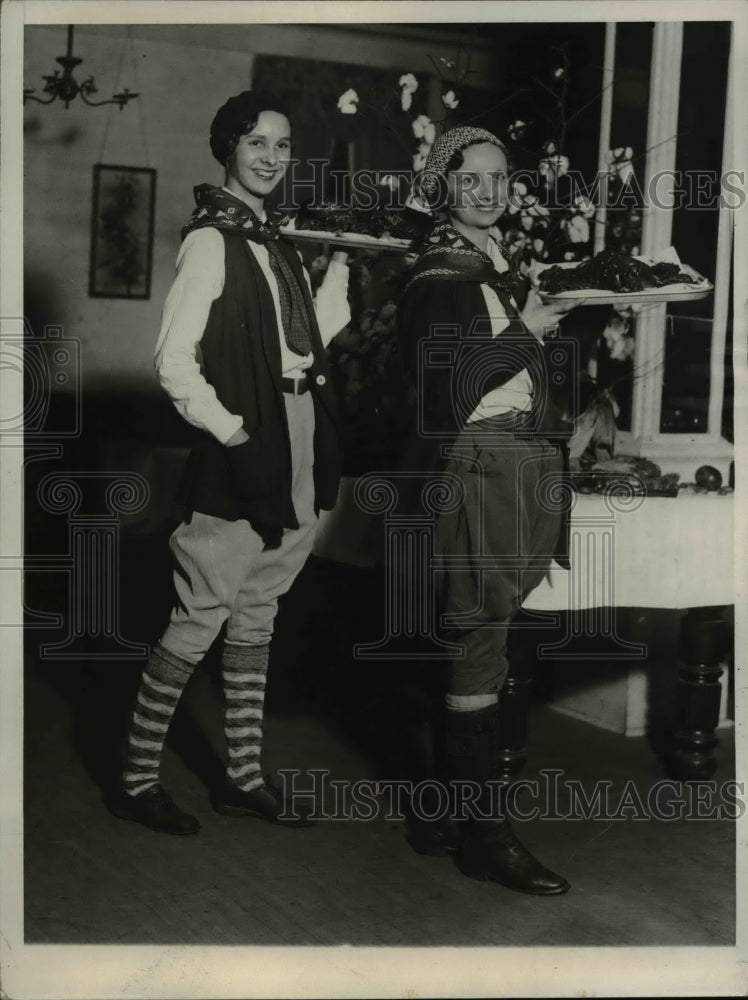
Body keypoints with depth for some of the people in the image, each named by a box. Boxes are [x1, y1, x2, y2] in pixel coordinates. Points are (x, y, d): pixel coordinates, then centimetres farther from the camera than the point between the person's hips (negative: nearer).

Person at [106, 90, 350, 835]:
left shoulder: (275, 240, 14)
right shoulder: (211, 239, -10)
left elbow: (308, 341, 12)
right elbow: (174, 360, -16)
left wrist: (340, 265, 9)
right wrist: (227, 429, -15)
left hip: (294, 463, 8)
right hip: (240, 463, -8)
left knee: (255, 622, 15)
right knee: (197, 625, -2)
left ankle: (243, 776, 25)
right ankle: (136, 780, 12)